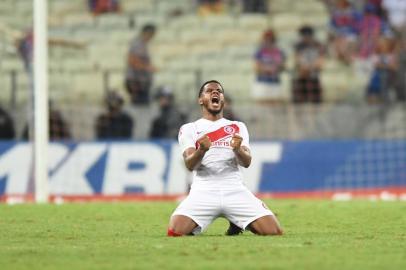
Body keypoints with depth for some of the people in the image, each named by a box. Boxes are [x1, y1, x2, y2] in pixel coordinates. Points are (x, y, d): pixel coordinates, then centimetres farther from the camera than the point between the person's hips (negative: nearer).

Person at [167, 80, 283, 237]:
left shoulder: (238, 127, 19)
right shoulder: (189, 129, 14)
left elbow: (246, 162, 4)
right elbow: (190, 164, -3)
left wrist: (238, 149, -20)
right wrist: (202, 150, -25)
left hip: (235, 190, 2)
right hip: (204, 192, -2)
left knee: (274, 232, -17)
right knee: (175, 232, -28)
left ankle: (237, 223, 16)